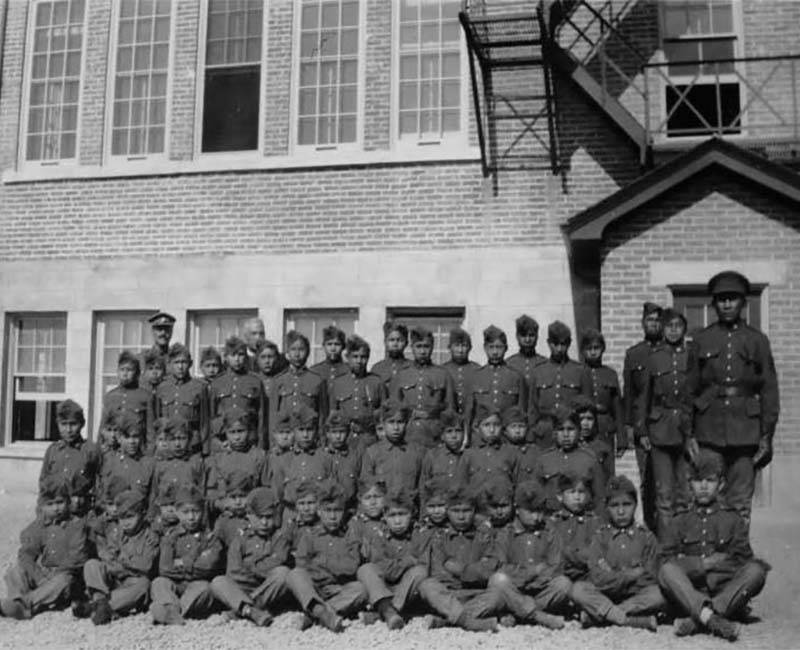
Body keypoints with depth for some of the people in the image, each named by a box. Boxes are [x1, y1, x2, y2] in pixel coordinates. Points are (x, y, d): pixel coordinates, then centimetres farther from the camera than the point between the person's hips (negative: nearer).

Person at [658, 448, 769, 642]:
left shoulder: (733, 520, 16)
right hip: (688, 593, 0)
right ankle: (711, 618, -48)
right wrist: (704, 563, -8)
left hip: (726, 592, 0)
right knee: (667, 571, -29)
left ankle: (696, 621, -39)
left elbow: (742, 562, 5)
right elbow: (668, 561, 4)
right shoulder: (678, 522, 17)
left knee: (756, 569, -28)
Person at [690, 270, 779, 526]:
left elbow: (769, 392, 5)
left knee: (740, 504, 2)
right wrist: (689, 434, -1)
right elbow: (689, 390, 5)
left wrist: (766, 436, 0)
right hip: (708, 433, 0)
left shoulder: (757, 340, 6)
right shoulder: (701, 340, 6)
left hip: (745, 434, 0)